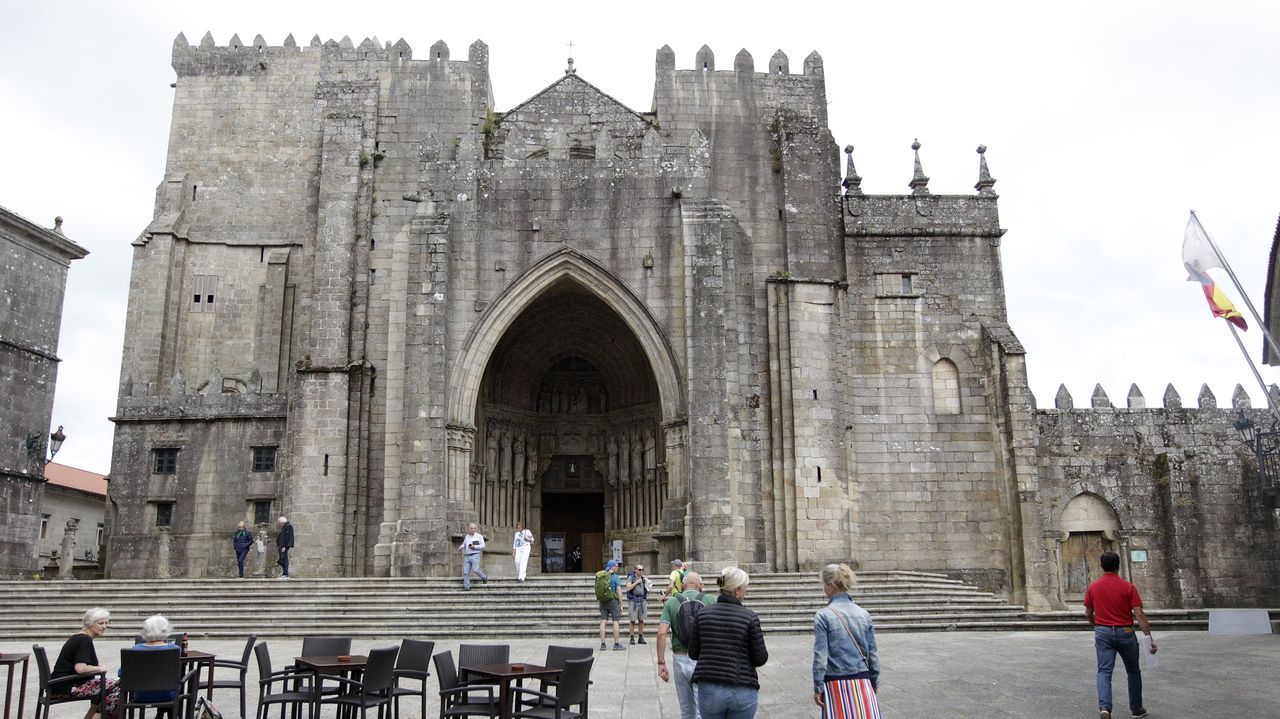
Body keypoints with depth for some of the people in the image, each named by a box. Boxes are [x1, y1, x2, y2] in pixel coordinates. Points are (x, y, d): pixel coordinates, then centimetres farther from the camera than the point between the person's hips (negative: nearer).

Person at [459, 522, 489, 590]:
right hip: (467, 556, 5)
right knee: (465, 572, -2)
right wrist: (461, 546, 4)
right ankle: (467, 587, 2)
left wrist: (474, 547, -14)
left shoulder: (479, 536, 1)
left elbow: (483, 546, -2)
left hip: (475, 555, -5)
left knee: (475, 569, -17)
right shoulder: (467, 537, 17)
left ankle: (484, 577, 10)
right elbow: (464, 545, 27)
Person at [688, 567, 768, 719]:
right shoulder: (750, 617, -8)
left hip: (709, 690, 2)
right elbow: (760, 659, -7)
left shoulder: (703, 614, 0)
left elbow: (693, 653, 4)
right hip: (743, 691, -2)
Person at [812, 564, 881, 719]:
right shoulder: (863, 614, 4)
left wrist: (818, 688, -3)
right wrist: (875, 682, 18)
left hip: (836, 684, -3)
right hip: (862, 682, 3)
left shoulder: (823, 616, -9)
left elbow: (820, 656, -10)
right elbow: (873, 653, 8)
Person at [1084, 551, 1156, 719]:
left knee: (1104, 671, -5)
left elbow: (1088, 614, 7)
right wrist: (1149, 637, -14)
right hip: (1125, 632, -1)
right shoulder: (1128, 587, -7)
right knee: (1133, 672, 18)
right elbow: (1139, 614, -14)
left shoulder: (1093, 587, 0)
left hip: (1103, 633, 1)